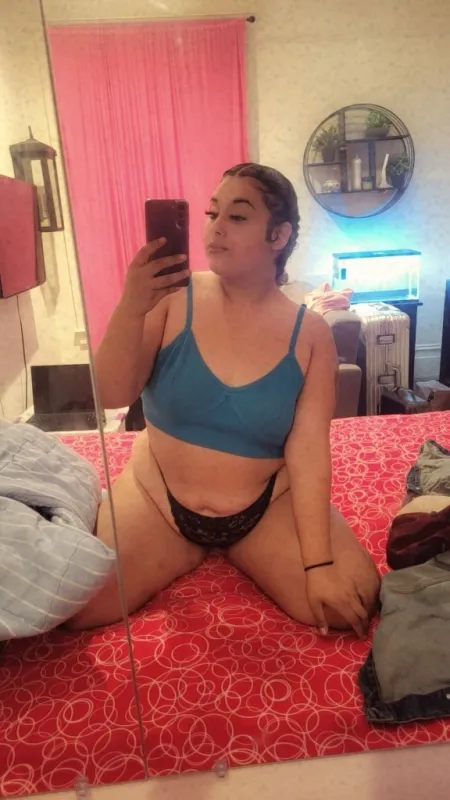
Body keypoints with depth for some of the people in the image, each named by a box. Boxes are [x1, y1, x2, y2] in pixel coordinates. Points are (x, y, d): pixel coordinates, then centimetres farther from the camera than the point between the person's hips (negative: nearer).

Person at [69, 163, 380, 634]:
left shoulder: (310, 333, -10)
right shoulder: (173, 298, -12)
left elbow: (308, 451, -13)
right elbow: (111, 397, -16)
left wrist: (319, 564, -20)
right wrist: (130, 309, -33)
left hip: (268, 503, 1)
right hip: (158, 497, 0)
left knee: (352, 603, -15)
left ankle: (236, 550, 13)